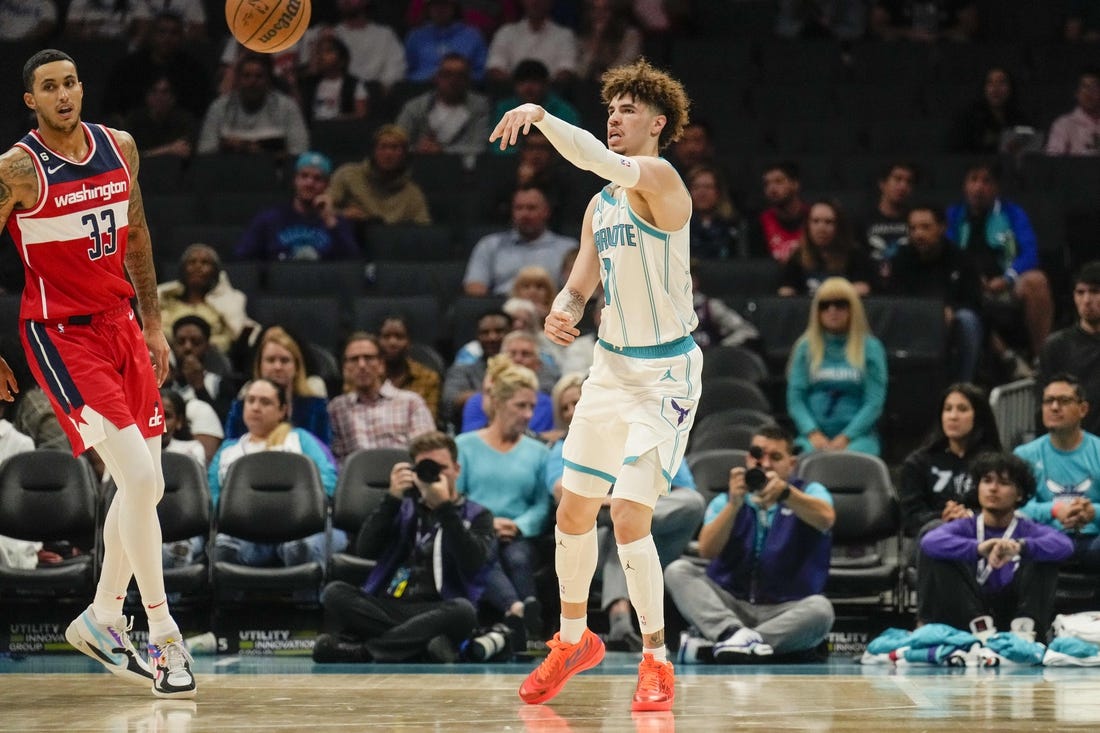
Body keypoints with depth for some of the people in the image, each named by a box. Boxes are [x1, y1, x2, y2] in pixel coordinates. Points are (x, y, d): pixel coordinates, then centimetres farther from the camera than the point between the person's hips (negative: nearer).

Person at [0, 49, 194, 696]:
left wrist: (152, 324, 16)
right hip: (60, 334, -7)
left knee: (144, 484, 9)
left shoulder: (120, 148, 4)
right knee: (141, 479, -16)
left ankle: (104, 618, 27)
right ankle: (165, 637, -8)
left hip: (121, 325, 7)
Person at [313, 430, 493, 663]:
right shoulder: (404, 508, 22)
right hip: (386, 608, 2)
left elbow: (472, 563, -7)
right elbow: (365, 549, 6)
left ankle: (360, 651, -35)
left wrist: (445, 506, -10)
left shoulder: (477, 516, 14)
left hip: (434, 614, -2)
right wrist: (393, 498, -2)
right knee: (335, 593, -24)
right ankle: (422, 644, -36)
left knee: (463, 610, -36)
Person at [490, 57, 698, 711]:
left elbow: (600, 160, -35)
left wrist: (539, 115, -38)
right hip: (611, 364, 8)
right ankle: (574, 640, 32)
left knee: (630, 517, -15)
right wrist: (561, 314, -10)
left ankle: (657, 662, -3)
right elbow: (580, 287, 12)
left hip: (667, 371, -8)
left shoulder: (659, 179, -14)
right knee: (574, 511, 13)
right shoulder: (602, 206, 11)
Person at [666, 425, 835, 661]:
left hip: (785, 613, -2)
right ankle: (732, 631, -44)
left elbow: (826, 518, -17)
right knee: (678, 571, -19)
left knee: (819, 608, -33)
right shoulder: (725, 502, 13)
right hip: (730, 607, 2)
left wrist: (785, 491, -35)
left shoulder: (809, 493, 8)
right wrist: (734, 504, -20)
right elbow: (707, 551, -6)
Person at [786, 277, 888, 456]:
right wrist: (813, 434, -10)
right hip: (815, 434, 1)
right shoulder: (806, 347, 14)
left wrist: (845, 438, -11)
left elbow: (874, 402, 1)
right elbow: (795, 397, 7)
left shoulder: (870, 348, 8)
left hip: (857, 434, -1)